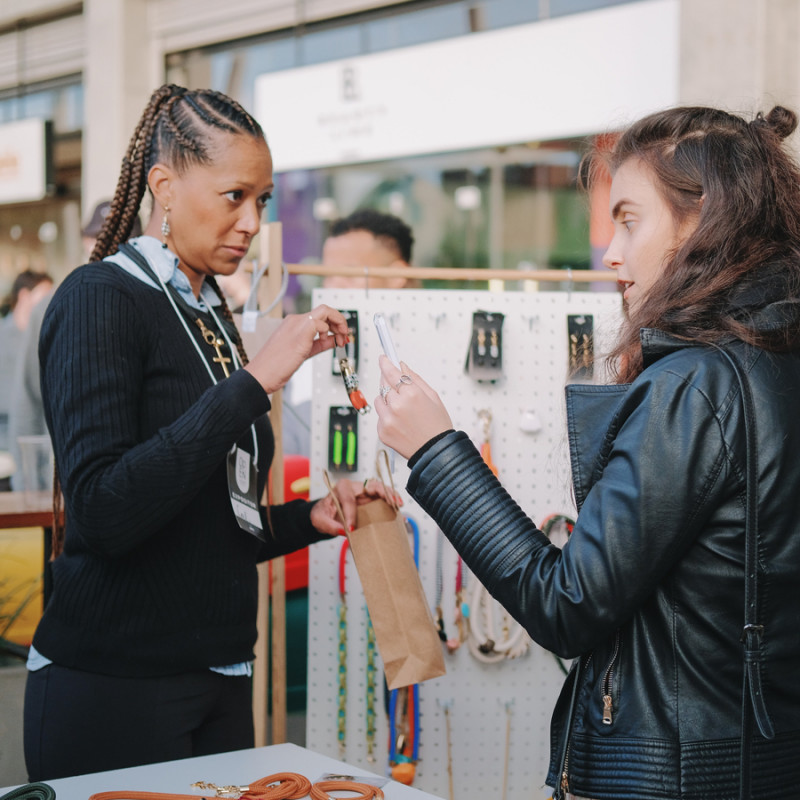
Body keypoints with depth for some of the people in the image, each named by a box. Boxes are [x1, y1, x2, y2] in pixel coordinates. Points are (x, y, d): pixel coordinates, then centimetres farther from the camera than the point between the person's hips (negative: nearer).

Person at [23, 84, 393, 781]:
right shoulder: (101, 299, -10)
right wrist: (252, 381, -24)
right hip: (113, 690, -7)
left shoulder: (211, 317, 13)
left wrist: (311, 518, 2)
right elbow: (103, 511, -24)